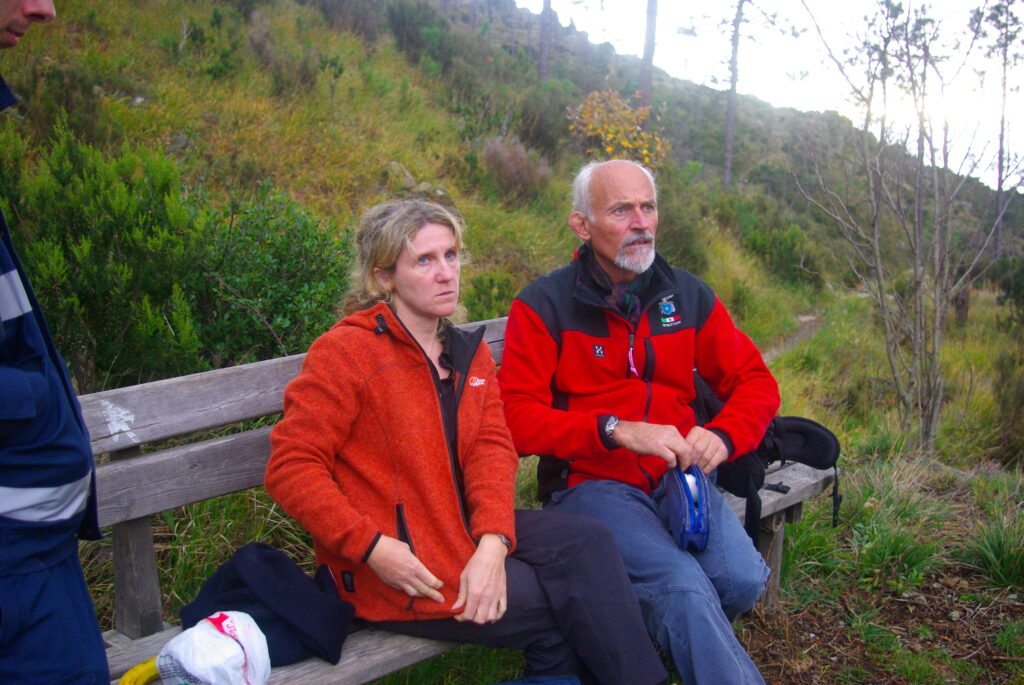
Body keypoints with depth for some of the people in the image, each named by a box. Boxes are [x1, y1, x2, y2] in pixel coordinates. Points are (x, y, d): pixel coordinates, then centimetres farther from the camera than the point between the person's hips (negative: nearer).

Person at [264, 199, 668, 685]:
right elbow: (291, 468, -15)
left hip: (461, 530, 6)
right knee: (567, 602, -11)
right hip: (396, 570, -6)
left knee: (586, 540, -12)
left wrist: (492, 545, -18)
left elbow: (492, 449, -2)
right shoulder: (345, 351, -12)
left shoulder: (468, 352, 9)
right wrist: (373, 548, -23)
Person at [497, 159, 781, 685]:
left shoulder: (689, 296, 10)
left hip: (678, 476, 5)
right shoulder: (543, 307, -3)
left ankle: (673, 640, 8)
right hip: (590, 482, -4)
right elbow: (515, 417, -10)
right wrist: (615, 430, -22)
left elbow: (754, 380, 15)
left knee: (742, 578, -21)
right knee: (683, 584, -29)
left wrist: (724, 435, -8)